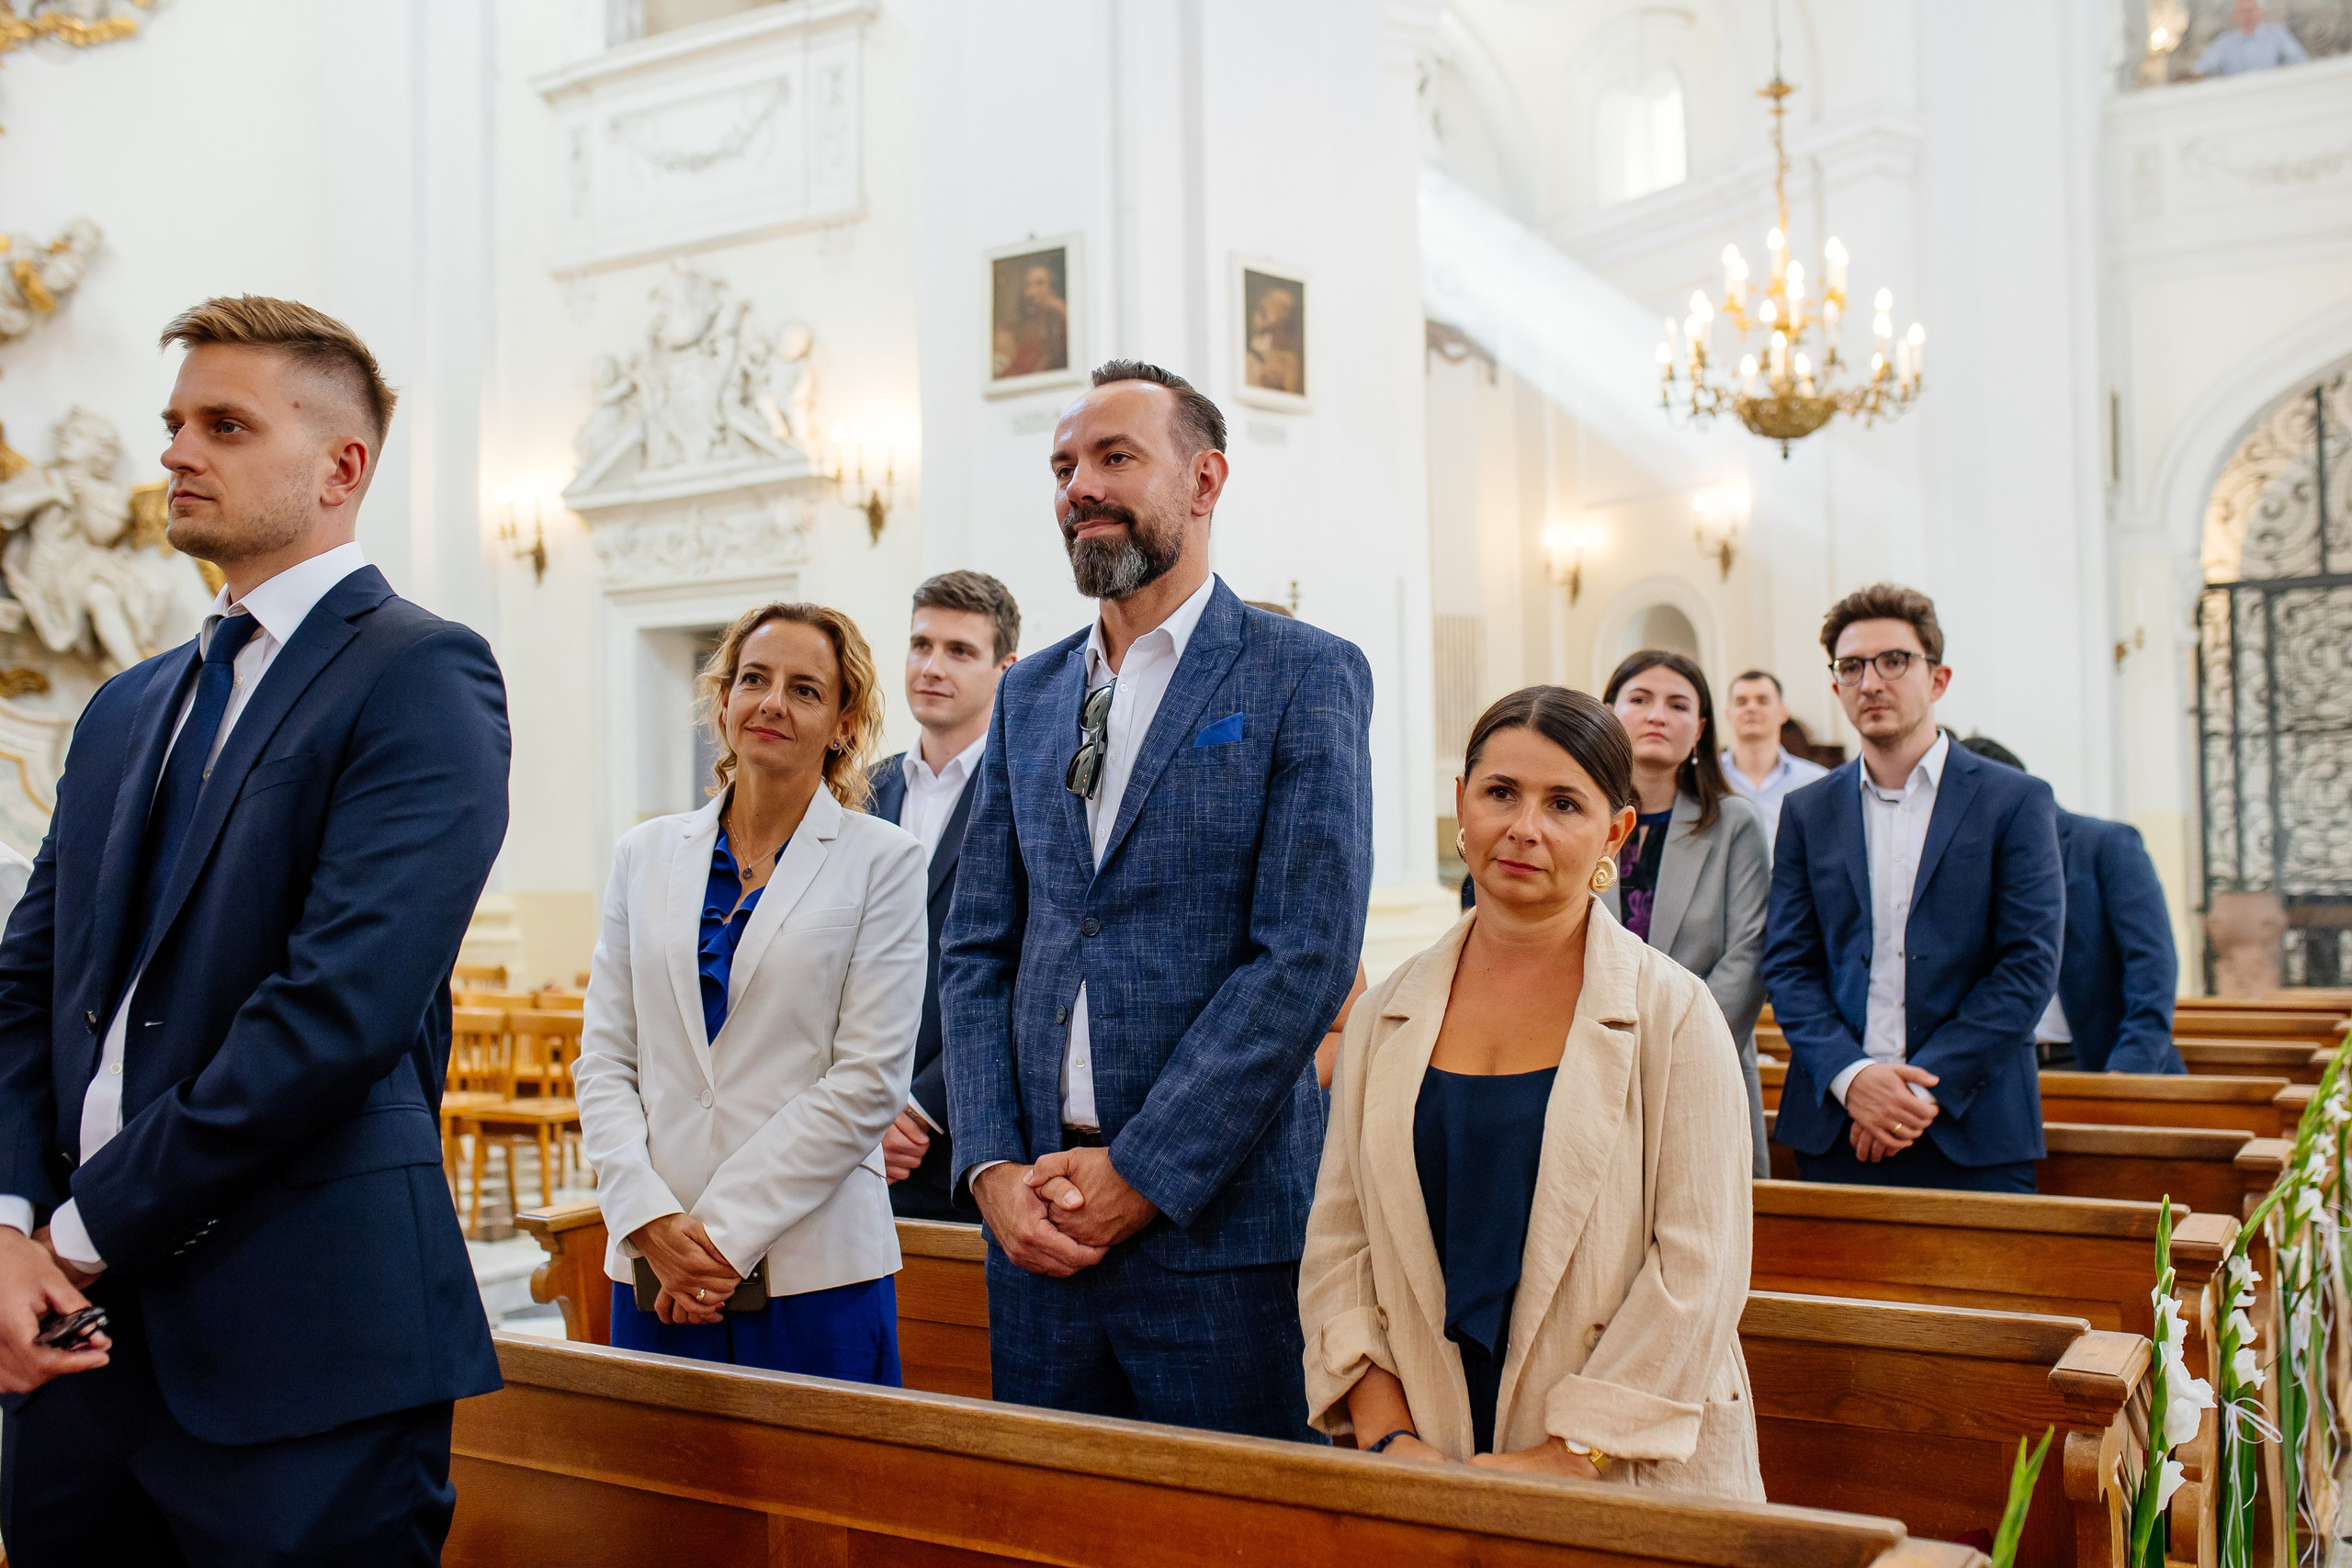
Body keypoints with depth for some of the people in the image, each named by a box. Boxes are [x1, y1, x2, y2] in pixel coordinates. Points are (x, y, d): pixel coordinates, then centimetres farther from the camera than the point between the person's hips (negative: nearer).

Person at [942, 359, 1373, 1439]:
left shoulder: (1304, 677, -5)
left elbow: (1306, 957, -13)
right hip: (1036, 1225, 5)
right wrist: (992, 1168, -2)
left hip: (1221, 1221, -5)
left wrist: (1141, 1174, -14)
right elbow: (975, 952, 11)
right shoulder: (1029, 694, 13)